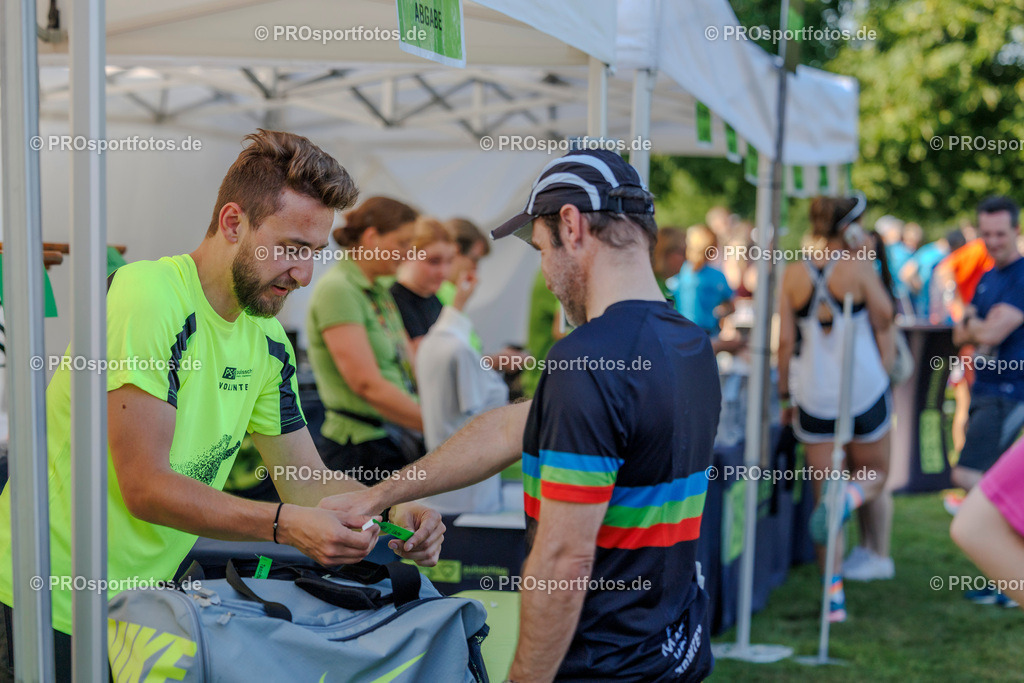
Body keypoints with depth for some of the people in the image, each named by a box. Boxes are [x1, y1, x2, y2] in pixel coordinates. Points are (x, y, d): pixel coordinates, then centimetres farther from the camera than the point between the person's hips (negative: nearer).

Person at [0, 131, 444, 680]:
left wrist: (390, 510, -12)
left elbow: (307, 482, 7)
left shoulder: (267, 343, 3)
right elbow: (145, 487, -25)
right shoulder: (147, 296, -22)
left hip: (151, 592, 7)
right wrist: (286, 525, -32)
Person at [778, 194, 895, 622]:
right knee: (873, 474, 19)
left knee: (823, 489, 8)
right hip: (865, 390, -2)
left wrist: (785, 395, 10)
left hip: (813, 397, 2)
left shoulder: (794, 274, 1)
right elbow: (885, 328, -3)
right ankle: (848, 498, -18)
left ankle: (834, 595, 3)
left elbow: (786, 341, 2)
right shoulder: (859, 269, -7)